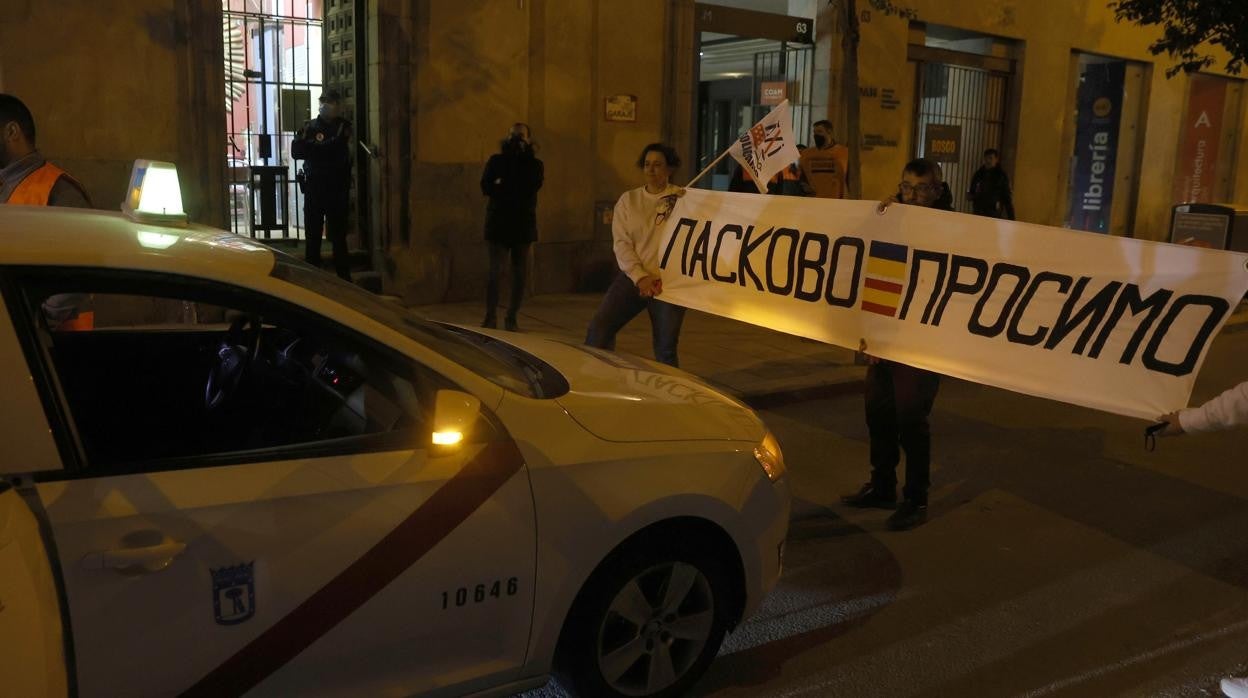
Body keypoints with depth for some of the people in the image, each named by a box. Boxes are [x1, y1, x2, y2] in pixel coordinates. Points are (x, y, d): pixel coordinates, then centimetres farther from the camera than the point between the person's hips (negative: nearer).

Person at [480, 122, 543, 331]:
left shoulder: (534, 164, 9)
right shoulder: (496, 160, 9)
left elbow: (532, 187, -11)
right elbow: (486, 187, -5)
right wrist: (517, 191, -12)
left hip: (523, 225, 1)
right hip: (498, 223, -1)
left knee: (519, 274, 0)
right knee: (495, 271, -7)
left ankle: (512, 317, 6)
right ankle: (490, 316, -1)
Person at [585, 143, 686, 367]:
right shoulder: (628, 200, 7)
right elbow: (621, 243, 1)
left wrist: (662, 279, -15)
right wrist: (639, 277, -12)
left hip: (668, 284, -2)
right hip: (632, 279, 3)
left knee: (665, 348, 2)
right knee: (599, 327, -10)